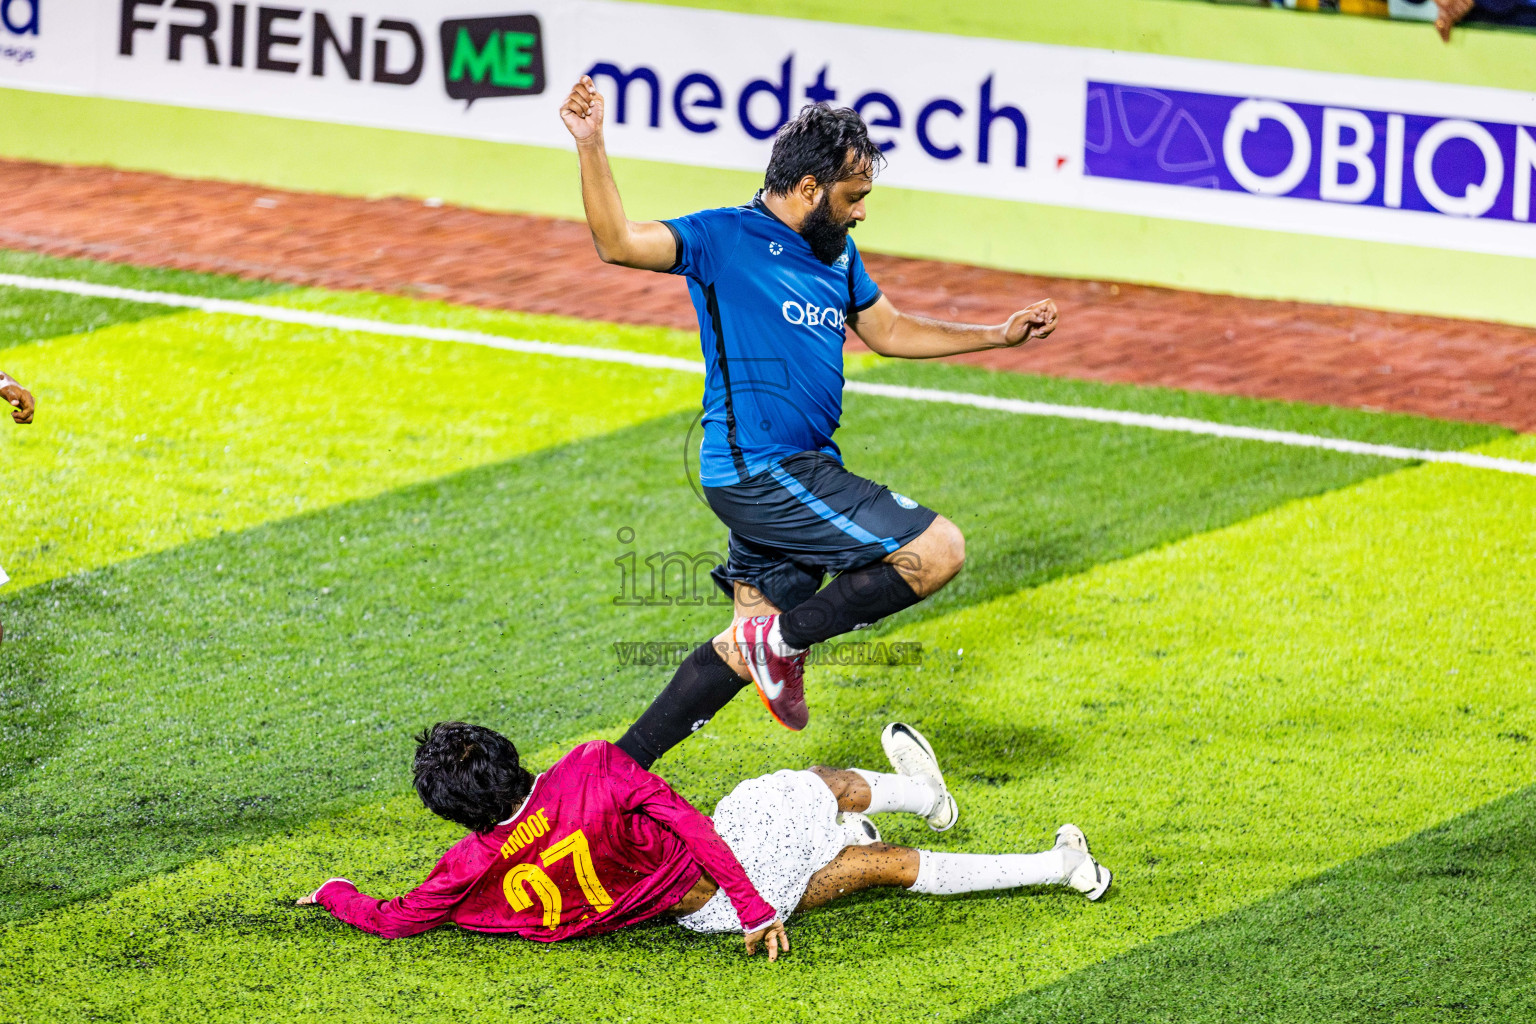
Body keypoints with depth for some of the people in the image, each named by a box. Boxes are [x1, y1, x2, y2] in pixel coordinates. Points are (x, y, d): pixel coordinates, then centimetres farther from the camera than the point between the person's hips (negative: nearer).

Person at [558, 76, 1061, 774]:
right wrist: (591, 148, -33)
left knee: (745, 652, 11)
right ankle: (783, 640, -3)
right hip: (760, 472, -9)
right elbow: (617, 242, -20)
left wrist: (999, 335, 30)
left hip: (800, 474, 9)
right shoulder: (724, 239, -9)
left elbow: (886, 330, 32)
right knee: (938, 552, -13)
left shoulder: (837, 255, 16)